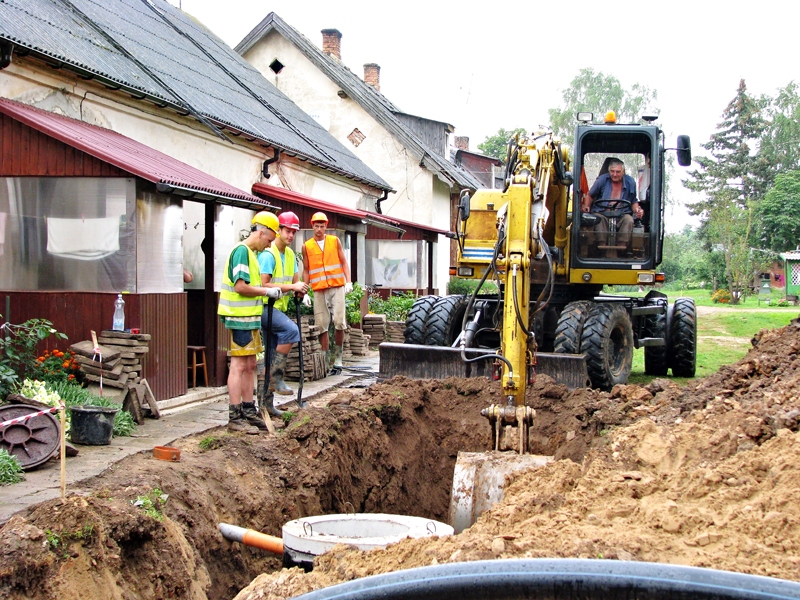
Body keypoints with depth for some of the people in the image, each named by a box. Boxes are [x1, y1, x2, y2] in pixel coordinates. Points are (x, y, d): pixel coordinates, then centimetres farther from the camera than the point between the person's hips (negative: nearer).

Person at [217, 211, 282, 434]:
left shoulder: (249, 253, 18)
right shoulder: (241, 251, -14)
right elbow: (240, 286, -21)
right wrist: (267, 291, -12)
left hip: (249, 318, 10)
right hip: (240, 318, -10)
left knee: (250, 365, 13)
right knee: (239, 365, -7)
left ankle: (248, 411, 20)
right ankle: (235, 417, -3)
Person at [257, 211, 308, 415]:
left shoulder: (290, 254, 14)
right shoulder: (268, 254, -14)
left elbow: (295, 279, 14)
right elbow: (264, 284, -21)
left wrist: (300, 289, -9)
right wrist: (291, 286, -24)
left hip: (279, 308, 9)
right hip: (264, 306, -9)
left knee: (270, 357, 10)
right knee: (291, 329, -31)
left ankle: (266, 401, 15)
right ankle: (276, 377, -22)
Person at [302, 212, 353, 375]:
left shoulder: (335, 241, 8)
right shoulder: (307, 246, 7)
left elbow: (344, 262, 10)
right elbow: (306, 270, 10)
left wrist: (348, 281, -3)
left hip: (337, 287, 0)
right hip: (319, 290, 0)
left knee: (339, 322, -6)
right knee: (322, 325, -1)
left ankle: (338, 359, 3)